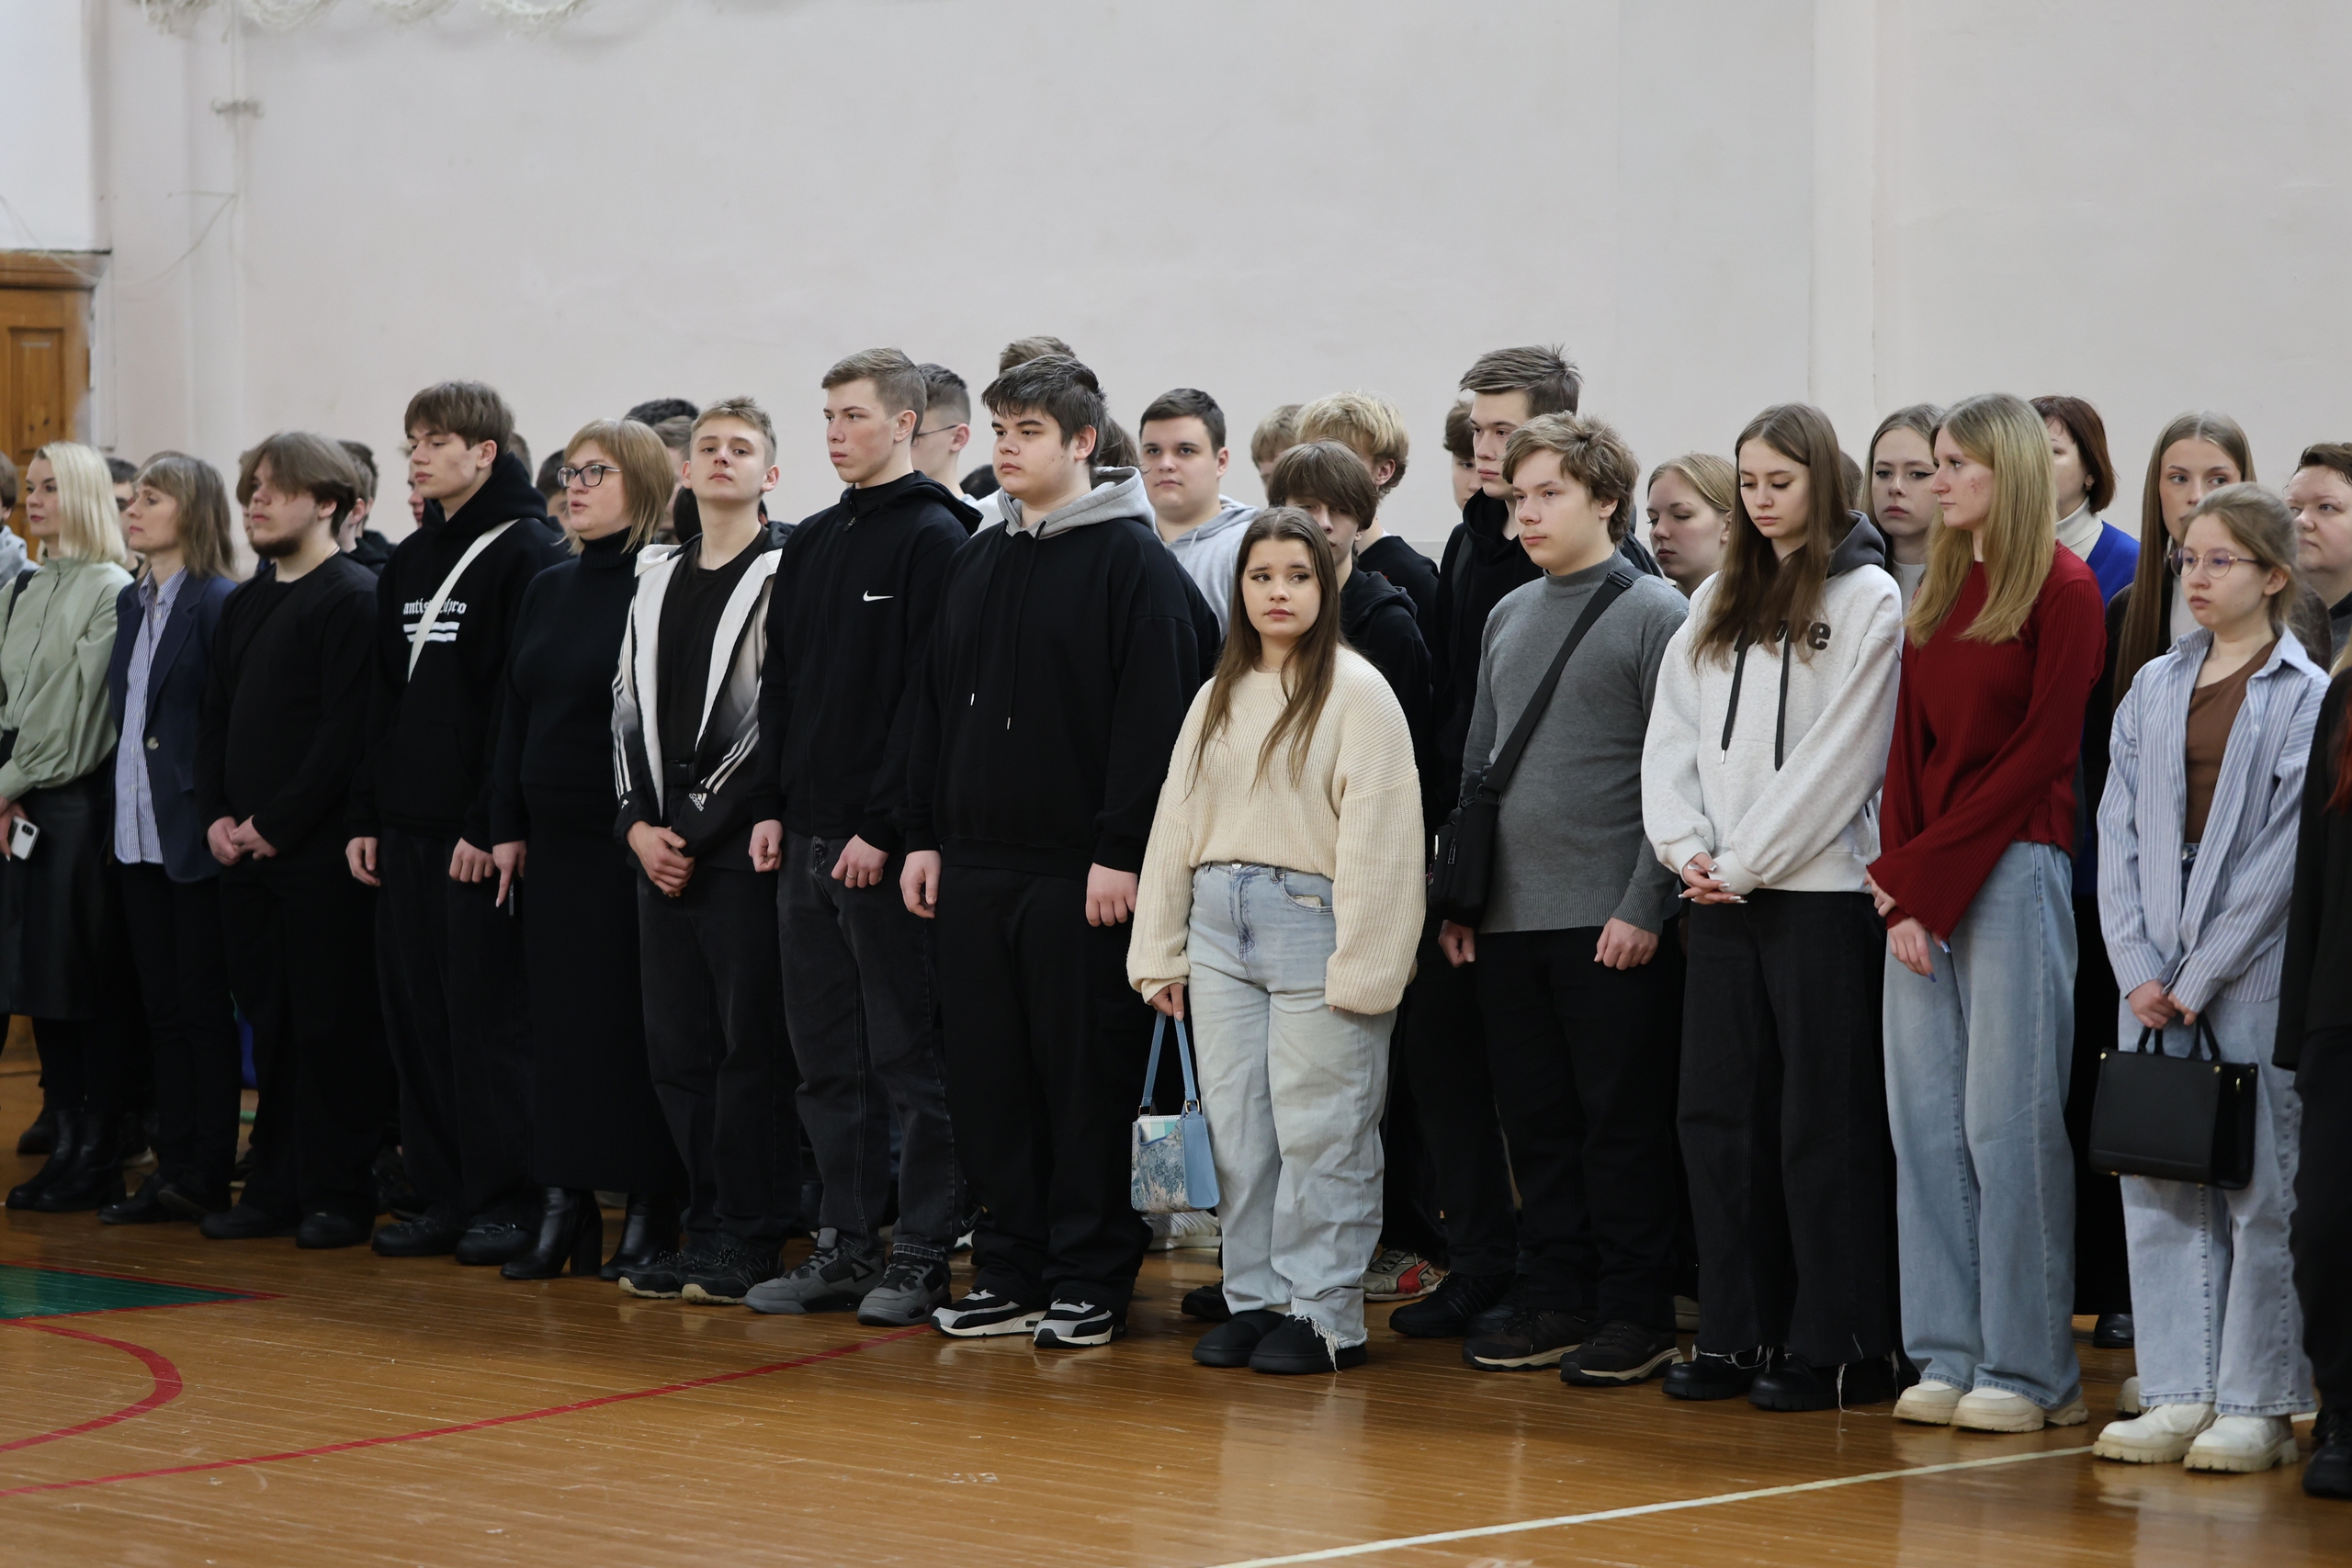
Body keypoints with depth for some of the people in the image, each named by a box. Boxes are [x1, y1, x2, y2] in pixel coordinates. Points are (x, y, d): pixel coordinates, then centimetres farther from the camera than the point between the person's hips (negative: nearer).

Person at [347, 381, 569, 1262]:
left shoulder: (528, 554, -7)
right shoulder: (411, 562, 17)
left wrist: (491, 823, -18)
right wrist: (366, 815, 12)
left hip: (480, 833, -8)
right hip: (406, 827, 8)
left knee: (488, 1015, -6)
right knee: (417, 1016, 7)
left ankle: (507, 1199, -1)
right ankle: (446, 1196, 12)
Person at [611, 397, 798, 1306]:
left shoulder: (786, 576, -4)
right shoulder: (656, 589, 17)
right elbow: (630, 713, 18)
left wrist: (698, 827, -12)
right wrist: (639, 823, 3)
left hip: (743, 846, -7)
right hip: (662, 849, 7)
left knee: (751, 1044, -6)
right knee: (678, 1049, 7)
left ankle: (749, 1239, -1)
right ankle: (706, 1225, 14)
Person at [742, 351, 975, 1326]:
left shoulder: (933, 539, -8)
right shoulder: (810, 545, 16)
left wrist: (883, 827, -17)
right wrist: (773, 805, 7)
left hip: (887, 842, -8)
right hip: (806, 841, 8)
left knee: (909, 1054, -2)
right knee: (827, 1060, 10)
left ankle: (922, 1255, 2)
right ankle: (845, 1247, 16)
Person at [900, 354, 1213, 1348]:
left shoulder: (1133, 561, -6)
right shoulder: (976, 563, 15)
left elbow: (1154, 718, -12)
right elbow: (937, 708, 19)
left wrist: (1123, 852, -17)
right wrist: (924, 835, 12)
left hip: (1081, 871, -7)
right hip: (973, 865, 7)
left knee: (1087, 1080, -2)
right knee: (987, 1079, 7)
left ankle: (1090, 1282, 5)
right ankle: (1011, 1273, 16)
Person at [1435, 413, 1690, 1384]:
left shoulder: (1655, 613, -4)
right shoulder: (1509, 617, 16)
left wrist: (1645, 905, -15)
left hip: (1612, 924, -6)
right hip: (1507, 921, 7)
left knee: (1624, 1123, -2)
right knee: (1538, 1123, 9)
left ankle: (1634, 1313, 3)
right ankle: (1554, 1299, 16)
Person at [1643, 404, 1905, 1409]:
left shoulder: (1868, 600, -4)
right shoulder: (1717, 602, 15)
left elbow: (1839, 757, -10)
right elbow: (1673, 733, 12)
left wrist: (1746, 862, -11)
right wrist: (1689, 850, -3)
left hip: (1821, 890, -6)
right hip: (1722, 893, 6)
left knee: (1824, 1120, -4)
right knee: (1719, 1114, 6)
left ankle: (1842, 1346, 1)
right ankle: (1736, 1335, 13)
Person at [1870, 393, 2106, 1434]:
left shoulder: (2061, 588, -5)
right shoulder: (1934, 593, 16)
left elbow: (2043, 750, -10)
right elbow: (1909, 744, 11)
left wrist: (1928, 870, -11)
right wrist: (1899, 883, -2)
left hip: (2013, 868, -7)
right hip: (1920, 879, 7)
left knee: (2007, 1121, -6)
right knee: (1925, 1118, 5)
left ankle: (2031, 1368, 0)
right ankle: (1950, 1354, 10)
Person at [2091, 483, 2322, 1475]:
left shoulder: (2307, 697, -4)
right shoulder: (2153, 688, 12)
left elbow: (2285, 853, -10)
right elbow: (2119, 832, 8)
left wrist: (2200, 978, -12)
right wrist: (2139, 971, -4)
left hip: (2256, 970, -5)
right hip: (2155, 975, 5)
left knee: (2261, 1186, -1)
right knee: (2158, 1179, 5)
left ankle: (2258, 1404, 4)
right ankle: (2177, 1394, 11)